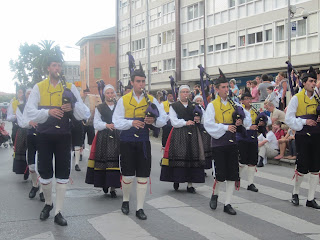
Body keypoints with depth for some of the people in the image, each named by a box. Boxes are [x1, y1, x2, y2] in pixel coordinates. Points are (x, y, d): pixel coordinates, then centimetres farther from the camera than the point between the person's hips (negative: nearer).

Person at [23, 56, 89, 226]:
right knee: (44, 172, 8)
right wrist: (48, 112, -24)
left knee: (63, 173, -2)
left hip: (63, 136, 0)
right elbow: (29, 112, -8)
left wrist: (72, 107, -23)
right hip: (44, 135, 0)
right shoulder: (38, 87, 3)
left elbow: (83, 113, -1)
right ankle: (48, 204, 31)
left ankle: (58, 212, 6)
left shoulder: (70, 87, 5)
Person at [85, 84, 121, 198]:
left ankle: (113, 187, -4)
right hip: (103, 138, 0)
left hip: (117, 137, 0)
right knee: (103, 162, -5)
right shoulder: (99, 108, 10)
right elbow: (96, 124, 4)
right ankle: (104, 184, 14)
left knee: (115, 162, -8)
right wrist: (106, 125, -13)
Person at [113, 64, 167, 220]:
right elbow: (116, 122, -6)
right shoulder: (123, 100, 1)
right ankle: (125, 200, 30)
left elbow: (164, 119, 3)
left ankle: (140, 208, 14)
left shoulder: (151, 100, 5)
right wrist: (131, 123, -23)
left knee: (143, 177, 2)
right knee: (127, 176, 2)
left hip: (143, 142, 1)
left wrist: (154, 121, -19)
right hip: (127, 142, -1)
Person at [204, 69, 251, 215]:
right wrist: (225, 127, -19)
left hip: (232, 143, 4)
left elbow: (248, 118, 11)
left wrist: (242, 121, -11)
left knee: (233, 174, 2)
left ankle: (227, 204, 12)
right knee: (220, 174, -2)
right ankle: (215, 194, 28)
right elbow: (208, 124, -12)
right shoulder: (212, 105, -2)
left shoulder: (234, 104, 10)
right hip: (218, 143, -4)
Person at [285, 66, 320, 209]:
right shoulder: (296, 98, -3)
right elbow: (289, 119, -6)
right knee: (302, 168, -2)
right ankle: (295, 193, 22)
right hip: (302, 137, -4)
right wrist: (304, 122, -16)